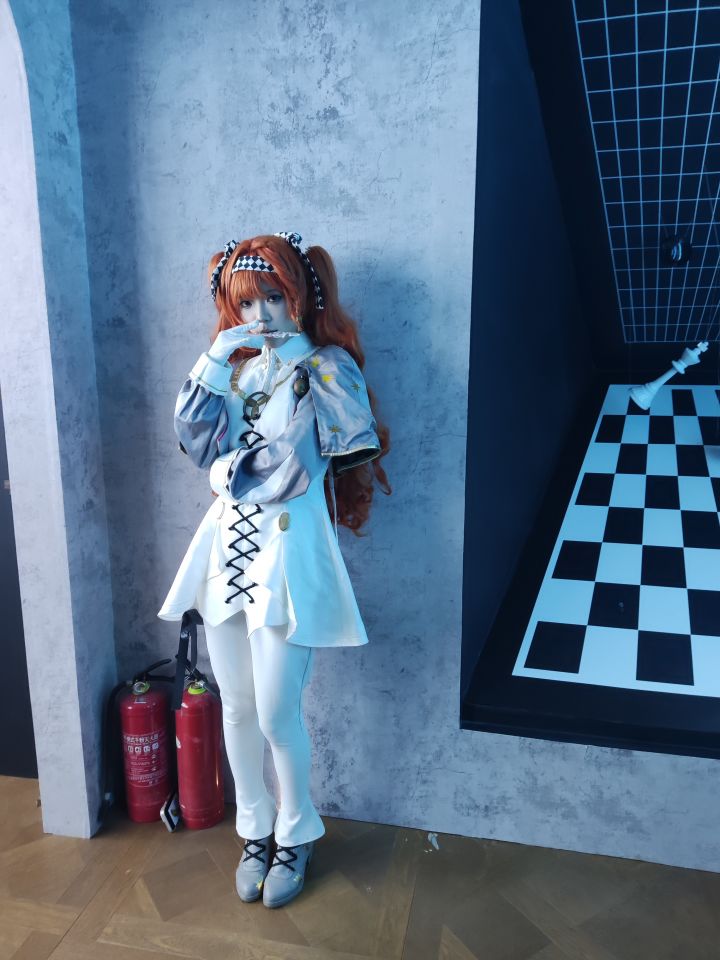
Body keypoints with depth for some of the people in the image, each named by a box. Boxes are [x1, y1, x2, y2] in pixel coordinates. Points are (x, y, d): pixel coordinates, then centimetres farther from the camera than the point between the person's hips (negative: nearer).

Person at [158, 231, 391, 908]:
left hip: (289, 545, -5)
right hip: (228, 541, 5)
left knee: (276, 714, 1)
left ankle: (296, 834, 30)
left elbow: (357, 441, -19)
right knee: (236, 706, 13)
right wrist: (217, 358, -7)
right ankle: (255, 828, 37)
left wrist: (296, 359, -13)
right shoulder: (233, 363, 12)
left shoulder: (325, 365, -3)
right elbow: (193, 436, 0)